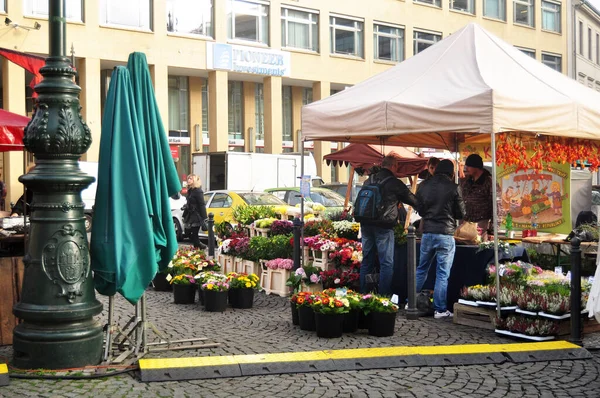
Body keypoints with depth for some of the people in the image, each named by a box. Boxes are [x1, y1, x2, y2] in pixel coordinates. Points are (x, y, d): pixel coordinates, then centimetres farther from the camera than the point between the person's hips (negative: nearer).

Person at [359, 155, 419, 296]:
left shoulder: (369, 180, 12)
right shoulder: (394, 183, -4)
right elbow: (412, 200, 7)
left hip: (366, 224, 6)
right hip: (384, 226, -6)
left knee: (366, 261, 13)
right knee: (386, 263, -1)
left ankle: (363, 294, 17)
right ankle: (384, 296, -2)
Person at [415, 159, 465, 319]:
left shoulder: (424, 186, 4)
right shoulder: (453, 187, -8)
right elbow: (461, 213, 1)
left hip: (427, 233, 4)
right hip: (446, 234, -4)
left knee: (421, 269, 17)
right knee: (442, 274, 2)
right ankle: (440, 309, 5)